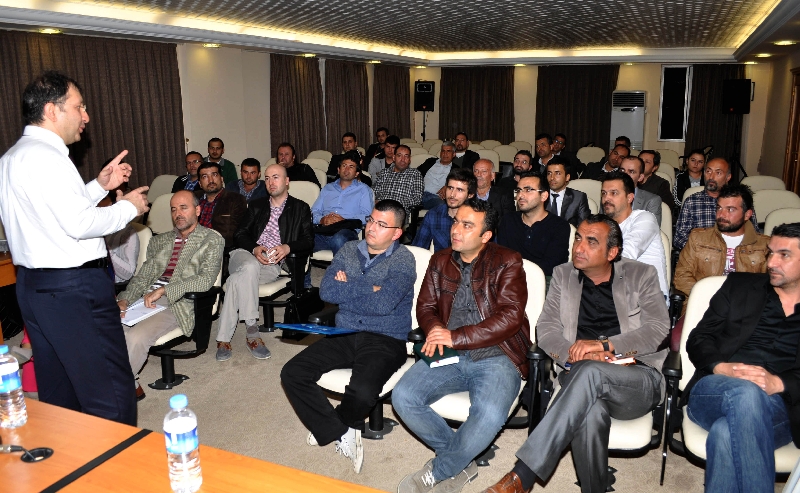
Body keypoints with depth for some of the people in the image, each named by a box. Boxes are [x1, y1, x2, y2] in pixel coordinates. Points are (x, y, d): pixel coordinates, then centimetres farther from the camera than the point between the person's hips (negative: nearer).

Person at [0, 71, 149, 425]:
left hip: (33, 285, 11)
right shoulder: (44, 155, -16)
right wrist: (127, 207, -8)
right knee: (111, 393, -3)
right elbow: (79, 223, -22)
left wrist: (100, 185, 15)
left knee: (58, 393, 19)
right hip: (73, 289, -11)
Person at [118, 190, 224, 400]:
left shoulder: (212, 240, 5)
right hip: (146, 298, 6)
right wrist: (124, 300, -4)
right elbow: (142, 276, 17)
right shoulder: (159, 241, 24)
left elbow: (206, 279, -9)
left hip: (178, 303, -5)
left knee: (136, 337, -29)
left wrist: (164, 290, -17)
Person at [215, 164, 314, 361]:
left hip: (273, 264, -2)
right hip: (246, 255, 2)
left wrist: (288, 247, -15)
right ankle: (252, 331, -35)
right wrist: (254, 249, -8)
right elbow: (239, 235, 15)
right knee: (250, 267, -38)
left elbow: (309, 241, 6)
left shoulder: (300, 208, 18)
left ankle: (224, 338, -30)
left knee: (237, 278, -34)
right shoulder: (256, 205, 27)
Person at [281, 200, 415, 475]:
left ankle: (329, 425, 5)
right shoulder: (348, 251, 9)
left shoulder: (403, 261, -6)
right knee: (292, 373, -13)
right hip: (345, 335, 5)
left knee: (362, 392, -31)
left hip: (385, 341, -5)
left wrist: (347, 289, -7)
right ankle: (342, 433, -4)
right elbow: (326, 291, -3)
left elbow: (383, 304, -20)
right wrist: (368, 288, -9)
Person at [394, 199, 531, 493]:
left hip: (495, 356, -4)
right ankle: (462, 463, 1)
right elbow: (425, 306, 15)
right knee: (403, 397, -20)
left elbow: (510, 316, -12)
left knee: (489, 416, -33)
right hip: (449, 356, 5)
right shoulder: (440, 262, 14)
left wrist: (456, 337, -18)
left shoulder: (507, 263, -2)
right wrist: (435, 329, -11)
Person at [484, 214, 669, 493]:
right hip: (580, 378, 1)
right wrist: (575, 354, -14)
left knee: (589, 371, -36)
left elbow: (659, 328, -2)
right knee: (591, 412, -37)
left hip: (638, 380, -1)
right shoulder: (563, 275, 15)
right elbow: (546, 329, 7)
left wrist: (604, 345, -16)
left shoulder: (641, 276, 10)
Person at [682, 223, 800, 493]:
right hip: (713, 393, 2)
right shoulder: (740, 285, 19)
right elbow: (699, 338, 11)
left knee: (727, 432, -36)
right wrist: (720, 367, -9)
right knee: (746, 392, -36)